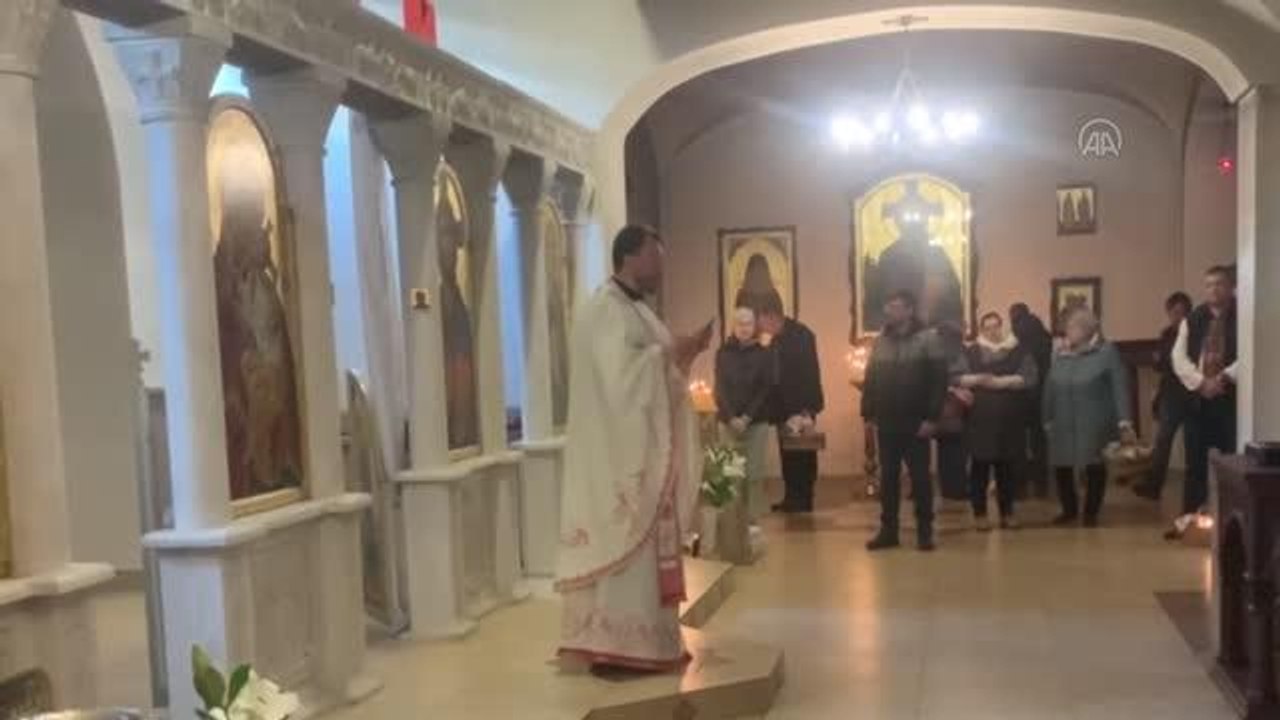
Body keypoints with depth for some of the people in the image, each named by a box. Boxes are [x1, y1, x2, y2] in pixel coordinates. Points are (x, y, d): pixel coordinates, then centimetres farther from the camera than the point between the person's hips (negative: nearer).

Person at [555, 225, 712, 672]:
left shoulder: (635, 311, 17)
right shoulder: (605, 311, -14)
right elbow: (621, 376, -25)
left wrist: (685, 353, 6)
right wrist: (670, 353, -18)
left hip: (644, 452, 10)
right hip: (619, 455, -10)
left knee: (645, 545, 12)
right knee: (627, 546, -7)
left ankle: (641, 641, 19)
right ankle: (617, 647, -1)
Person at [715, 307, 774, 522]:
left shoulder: (763, 355, 3)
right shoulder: (723, 353, 5)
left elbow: (765, 389, -2)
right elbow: (720, 388, 1)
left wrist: (747, 417, -11)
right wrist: (732, 418, -10)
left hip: (757, 421, -1)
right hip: (730, 420, 1)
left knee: (754, 472, -2)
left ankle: (753, 518, 5)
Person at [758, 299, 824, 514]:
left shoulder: (801, 335, -12)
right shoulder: (776, 340, 14)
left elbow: (810, 373, -17)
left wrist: (807, 410, -21)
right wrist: (774, 409, 12)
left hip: (799, 409, -8)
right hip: (784, 409, 8)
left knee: (802, 456, -1)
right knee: (788, 456, 8)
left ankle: (803, 500, 5)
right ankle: (792, 499, 13)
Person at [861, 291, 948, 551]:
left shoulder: (927, 339, -5)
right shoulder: (881, 341, 9)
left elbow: (939, 380, -10)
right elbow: (871, 379, 10)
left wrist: (931, 418, -15)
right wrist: (869, 413, 2)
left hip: (916, 424, -4)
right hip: (887, 423, 4)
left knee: (920, 477, 4)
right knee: (888, 477, 8)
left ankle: (924, 531, 13)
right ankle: (888, 530, 15)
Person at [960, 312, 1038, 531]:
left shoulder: (1019, 352, 7)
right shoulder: (972, 352, 9)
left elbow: (1030, 378, -7)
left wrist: (1000, 382, -14)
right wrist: (976, 379, -17)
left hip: (1009, 420, 0)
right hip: (979, 419, 0)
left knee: (1006, 468, 6)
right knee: (980, 467, 0)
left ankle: (1007, 512, 17)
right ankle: (980, 513, 9)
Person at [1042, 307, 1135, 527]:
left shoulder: (1107, 351, -4)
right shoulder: (1060, 354, 9)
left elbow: (1120, 387, -10)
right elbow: (1050, 389, 10)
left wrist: (1124, 421, -17)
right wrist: (1047, 419, 9)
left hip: (1093, 424, -4)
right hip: (1063, 424, 4)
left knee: (1093, 467, 3)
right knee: (1061, 466, 4)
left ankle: (1091, 513, 21)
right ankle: (1069, 510, 25)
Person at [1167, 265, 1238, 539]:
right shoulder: (1192, 320, 9)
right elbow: (1179, 357, 1)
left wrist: (1225, 378, -21)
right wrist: (1200, 382, -12)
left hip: (1232, 398, -3)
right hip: (1198, 399, 3)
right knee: (1195, 461, 6)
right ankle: (1188, 517, 12)